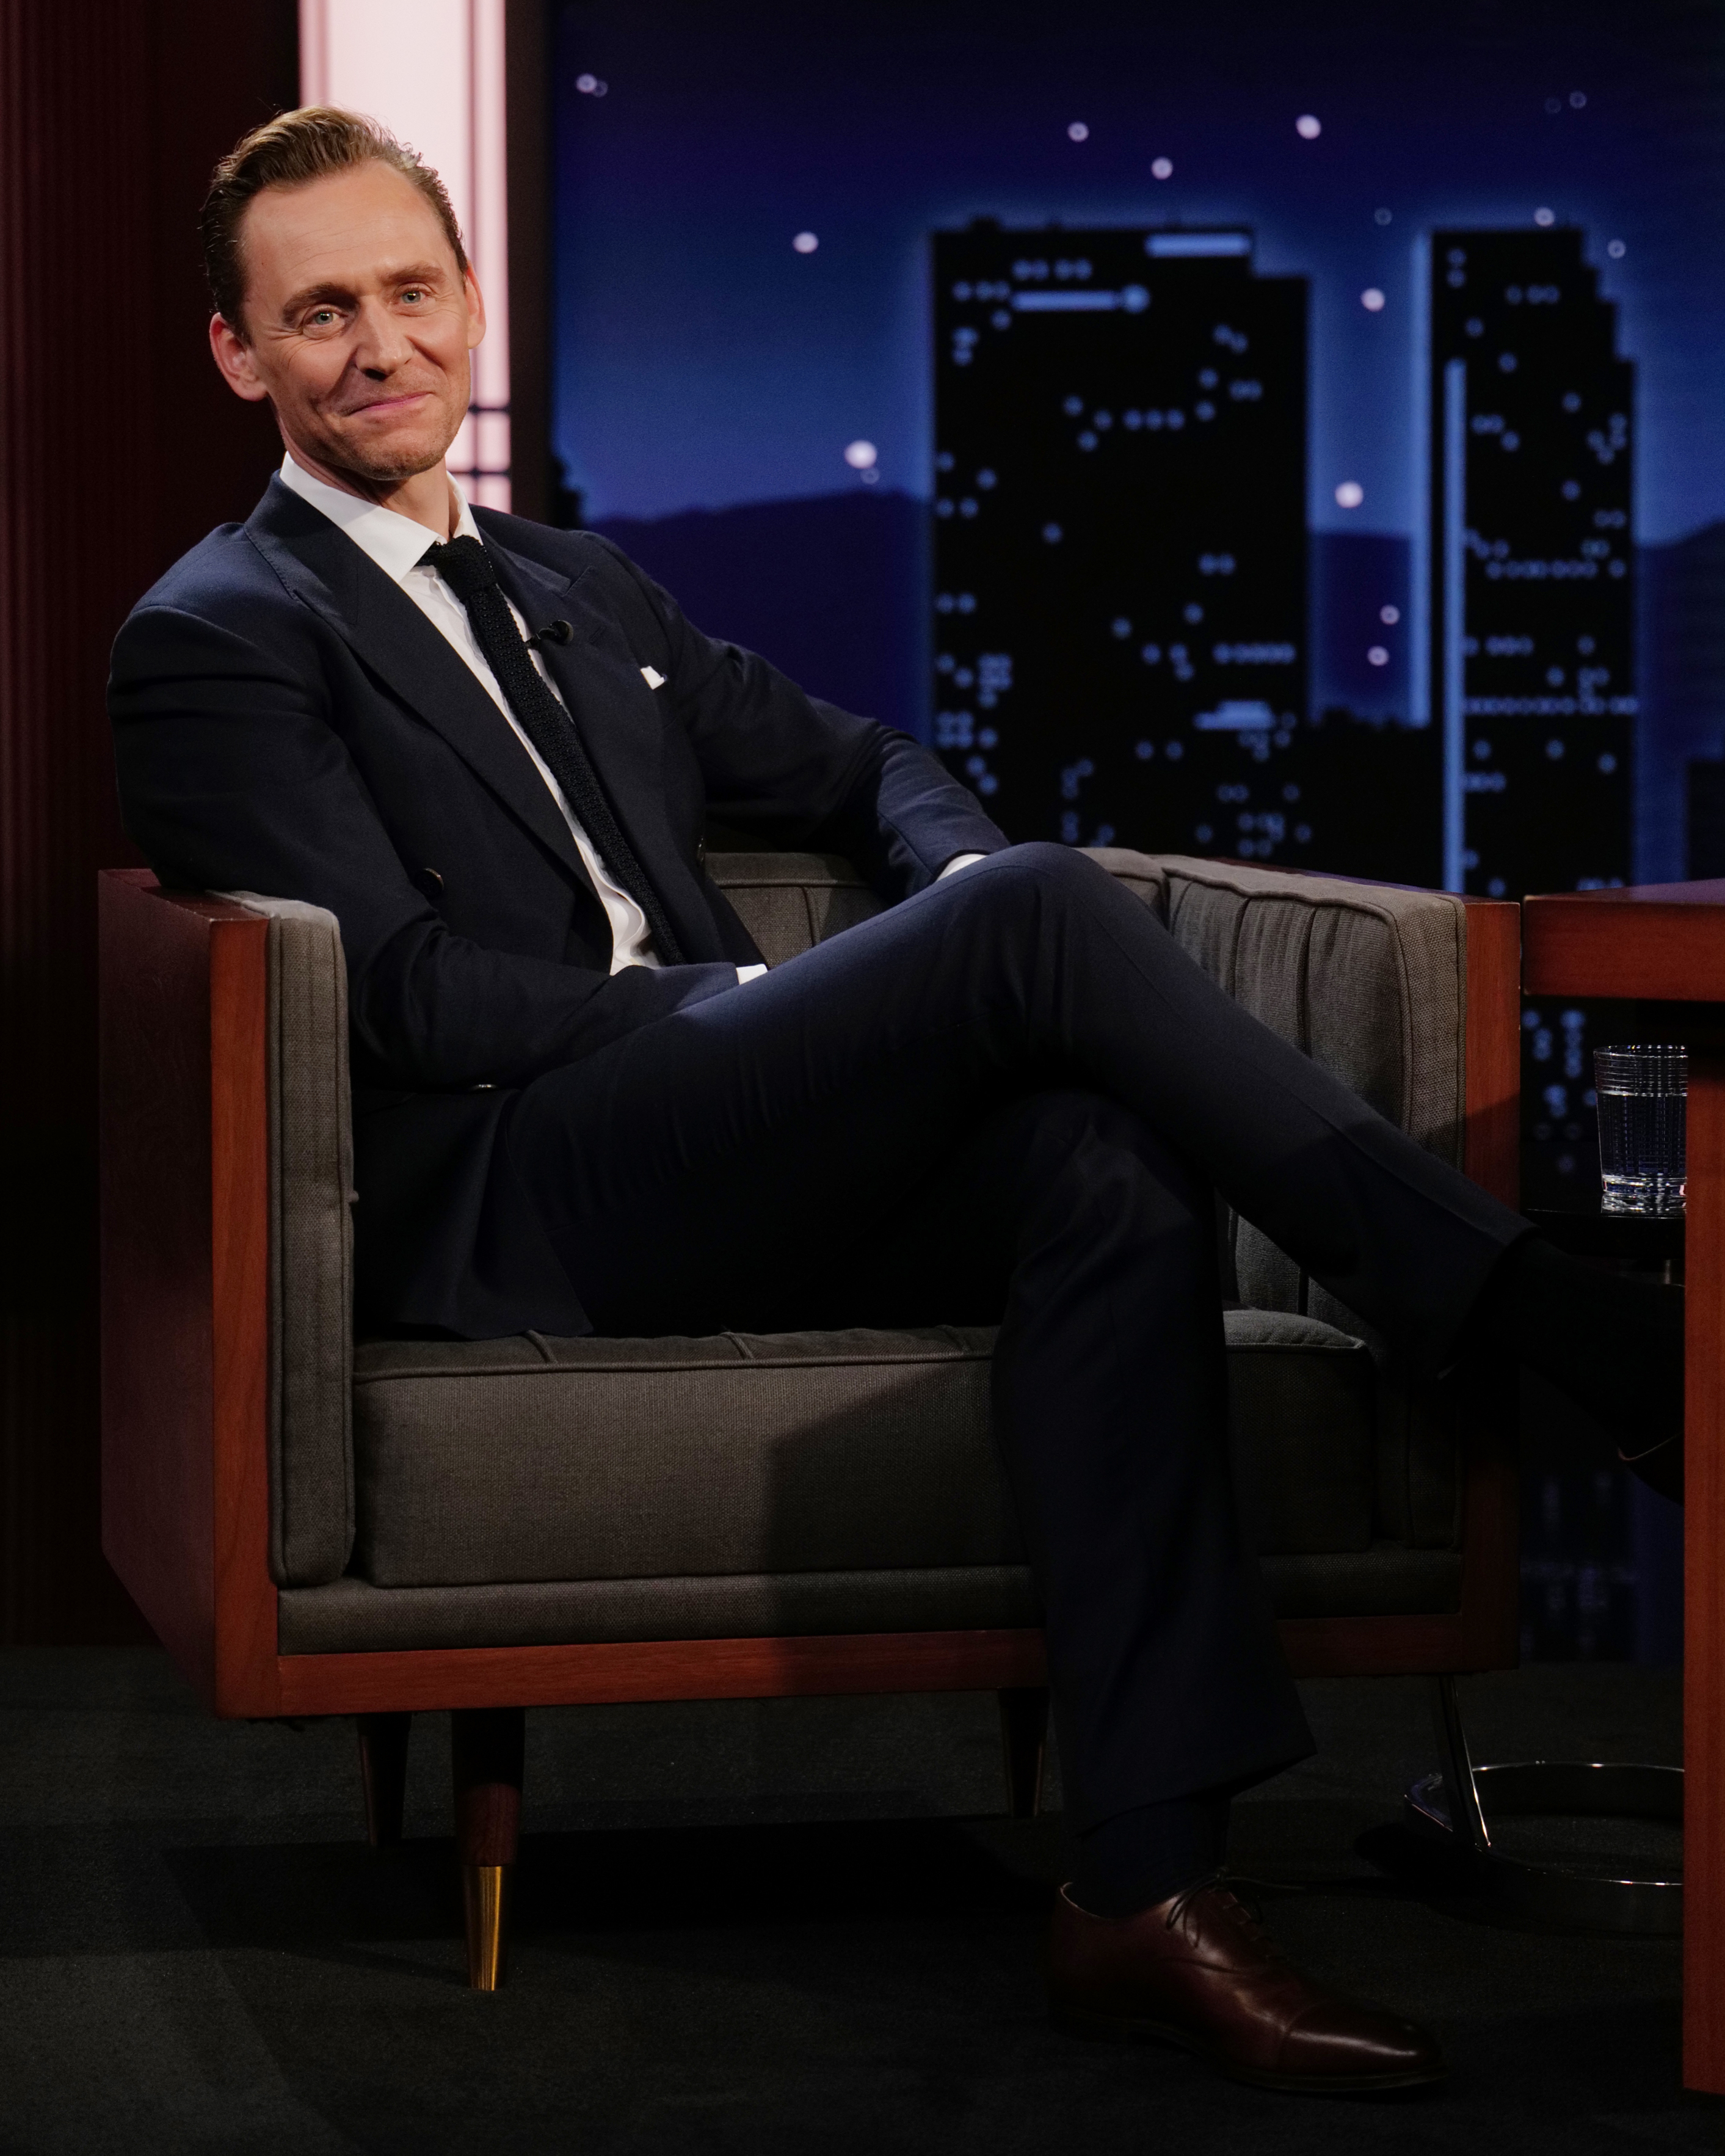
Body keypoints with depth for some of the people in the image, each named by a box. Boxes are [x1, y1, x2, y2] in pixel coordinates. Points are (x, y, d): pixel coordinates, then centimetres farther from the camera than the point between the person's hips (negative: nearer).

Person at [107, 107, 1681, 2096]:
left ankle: (1146, 1890, -34)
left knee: (1108, 1171, -27)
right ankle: (1557, 1332, -21)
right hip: (497, 1216, -7)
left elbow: (857, 768, 33)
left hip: (703, 1179, 7)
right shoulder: (216, 642, 3)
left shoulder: (581, 592, 27)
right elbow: (407, 995, -8)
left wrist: (961, 896, 8)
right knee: (1047, 911, -25)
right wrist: (785, 995, -10)